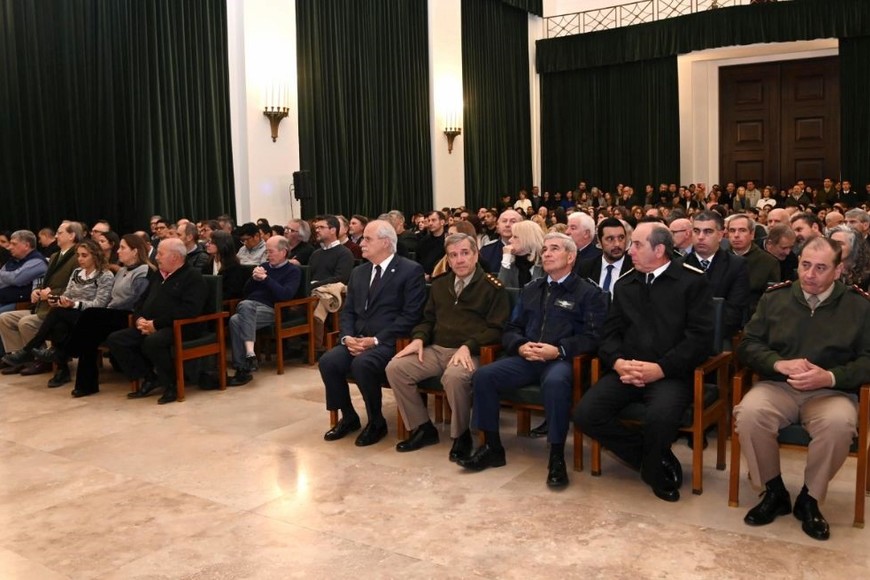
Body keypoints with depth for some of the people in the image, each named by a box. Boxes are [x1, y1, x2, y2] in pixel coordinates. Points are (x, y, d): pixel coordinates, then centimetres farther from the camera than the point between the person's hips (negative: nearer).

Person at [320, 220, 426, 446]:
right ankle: (348, 417, 2)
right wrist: (348, 337, -6)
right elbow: (348, 311, 15)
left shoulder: (411, 270, -5)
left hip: (389, 343, -6)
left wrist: (376, 340, -18)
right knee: (328, 361, -20)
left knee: (362, 364, -34)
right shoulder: (358, 272, 17)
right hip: (357, 341, 6)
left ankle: (376, 422, -9)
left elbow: (410, 316, -13)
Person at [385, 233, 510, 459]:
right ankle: (423, 428, -2)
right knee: (395, 368, -16)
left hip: (470, 353, -6)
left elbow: (496, 329, -7)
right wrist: (419, 338, 0)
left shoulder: (493, 287, -1)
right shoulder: (440, 284, 18)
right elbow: (428, 319, 23)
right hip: (436, 349, 6)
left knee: (454, 376, -39)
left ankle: (461, 435, -13)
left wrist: (468, 346, -21)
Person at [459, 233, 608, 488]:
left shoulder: (589, 293, 5)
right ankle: (492, 447, -7)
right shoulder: (530, 290, 22)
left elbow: (592, 337, -7)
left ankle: (557, 457, -24)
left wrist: (558, 350, -19)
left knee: (555, 382, -39)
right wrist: (520, 346, -6)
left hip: (561, 360, -5)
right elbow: (511, 329, 18)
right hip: (526, 359, 5)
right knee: (484, 375, -19)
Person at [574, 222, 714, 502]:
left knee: (661, 417, -36)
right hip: (627, 370, 5)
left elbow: (699, 337, -7)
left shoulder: (693, 281, 2)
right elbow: (610, 332, 12)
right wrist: (618, 362, -10)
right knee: (585, 414, -18)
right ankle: (658, 458, 3)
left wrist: (660, 368, -17)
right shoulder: (625, 284, 18)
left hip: (670, 372, -5)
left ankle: (654, 469, 0)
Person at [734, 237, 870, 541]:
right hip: (778, 386, 1)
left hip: (831, 391, -1)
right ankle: (775, 492, -7)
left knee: (839, 423, -36)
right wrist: (780, 364, -13)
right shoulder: (775, 297, 7)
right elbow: (748, 345, 6)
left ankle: (809, 499, -8)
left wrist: (830, 377, -18)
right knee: (749, 413, -32)